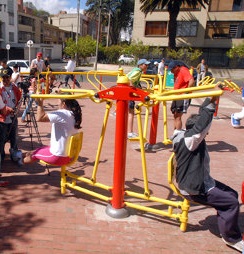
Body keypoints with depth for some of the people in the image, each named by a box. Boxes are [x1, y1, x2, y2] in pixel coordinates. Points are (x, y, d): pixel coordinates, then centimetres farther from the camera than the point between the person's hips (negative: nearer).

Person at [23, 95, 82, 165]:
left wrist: (40, 103, -18)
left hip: (57, 157, -7)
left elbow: (39, 118, -27)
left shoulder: (63, 114, -23)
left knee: (34, 153, 20)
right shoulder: (74, 115, 1)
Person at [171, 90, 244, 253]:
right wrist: (212, 102, -44)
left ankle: (228, 231, 26)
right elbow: (202, 124, -42)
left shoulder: (185, 135, 2)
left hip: (202, 182, 11)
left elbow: (202, 115, 8)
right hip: (195, 190, -11)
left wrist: (211, 100, 0)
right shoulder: (189, 140, -26)